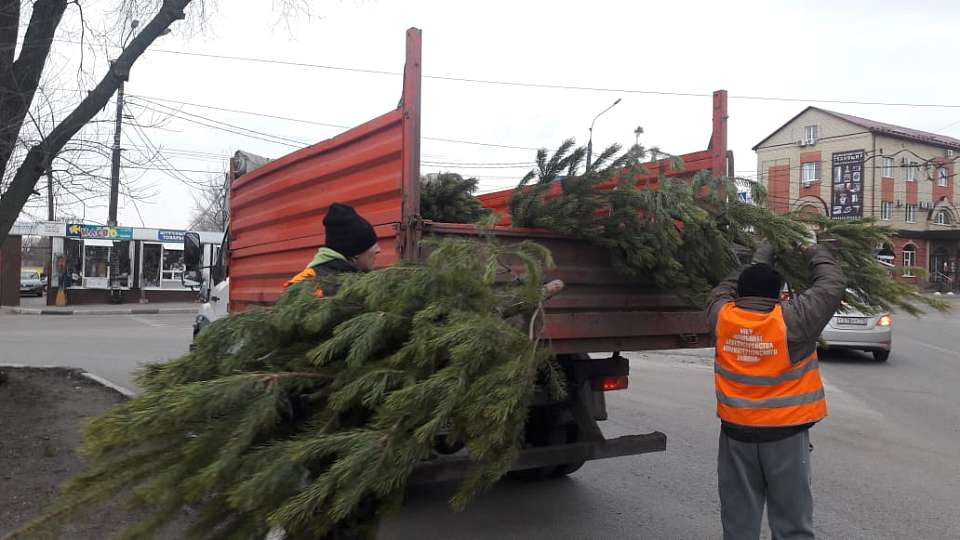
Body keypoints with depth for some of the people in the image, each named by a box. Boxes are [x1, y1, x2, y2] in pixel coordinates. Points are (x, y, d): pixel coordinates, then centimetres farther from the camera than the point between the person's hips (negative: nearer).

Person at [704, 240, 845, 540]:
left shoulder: (722, 316, -6)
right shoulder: (791, 319, -14)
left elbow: (723, 290, 16)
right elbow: (833, 286, -1)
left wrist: (761, 258, 23)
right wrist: (816, 253, 16)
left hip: (736, 432, 3)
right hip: (785, 435, -3)